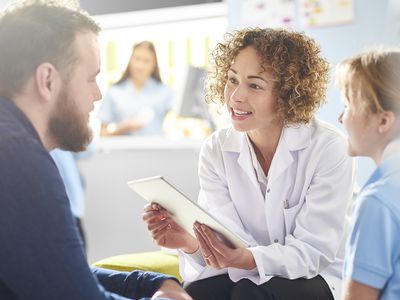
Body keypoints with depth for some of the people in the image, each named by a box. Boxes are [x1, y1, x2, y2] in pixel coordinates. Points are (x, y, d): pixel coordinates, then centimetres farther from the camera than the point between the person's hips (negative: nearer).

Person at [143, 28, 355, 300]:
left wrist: (247, 259, -38)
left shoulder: (328, 148, -17)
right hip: (245, 276, 3)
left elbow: (313, 250, -18)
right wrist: (191, 243, -35)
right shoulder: (216, 151, -3)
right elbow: (227, 242, -11)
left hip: (316, 278, -2)